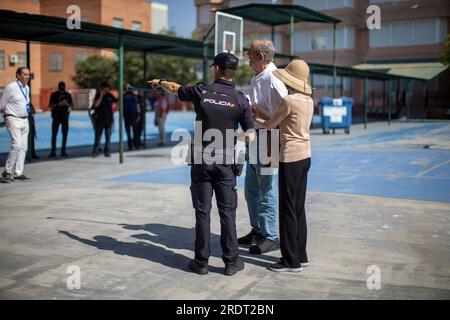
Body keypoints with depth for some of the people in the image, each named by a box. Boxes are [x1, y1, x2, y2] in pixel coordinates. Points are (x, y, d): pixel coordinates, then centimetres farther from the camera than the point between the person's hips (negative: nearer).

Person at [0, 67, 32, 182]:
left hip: (24, 120, 7)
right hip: (13, 120, -7)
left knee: (23, 147, 4)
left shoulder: (27, 88, 12)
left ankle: (18, 173, 9)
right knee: (17, 145, -17)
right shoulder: (11, 87, -10)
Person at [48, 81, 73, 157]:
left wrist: (67, 104, -10)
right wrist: (58, 104, -17)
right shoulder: (54, 95, 3)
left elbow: (72, 105, 11)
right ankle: (53, 152, -3)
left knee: (65, 134, 1)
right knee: (54, 134, -5)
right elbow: (50, 105, -1)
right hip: (56, 117, -2)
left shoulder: (68, 95, 9)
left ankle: (63, 151, 8)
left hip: (65, 117, 2)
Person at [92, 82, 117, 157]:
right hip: (100, 118, -3)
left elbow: (117, 101, 25)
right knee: (98, 136, -5)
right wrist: (101, 95, -17)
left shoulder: (110, 96, 8)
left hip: (109, 119, 3)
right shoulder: (98, 95, 0)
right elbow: (96, 104, -16)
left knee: (108, 136, 5)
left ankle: (107, 151, 11)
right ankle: (95, 151, -1)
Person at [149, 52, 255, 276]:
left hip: (201, 159, 0)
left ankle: (201, 262, 12)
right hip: (226, 161, 0)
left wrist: (159, 82, 37)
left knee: (202, 211, 6)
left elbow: (175, 88, 17)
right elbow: (251, 135, -2)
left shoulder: (201, 92, -3)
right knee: (227, 211, 5)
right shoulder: (240, 99, -2)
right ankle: (231, 261, 9)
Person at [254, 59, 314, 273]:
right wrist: (261, 114, 17)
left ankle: (291, 261, 5)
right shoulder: (308, 100, 9)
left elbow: (271, 125, -3)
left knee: (288, 209, -1)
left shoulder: (289, 101, -15)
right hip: (305, 156, 8)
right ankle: (301, 256, 22)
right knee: (298, 208, 14)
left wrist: (255, 118, 15)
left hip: (291, 158, -8)